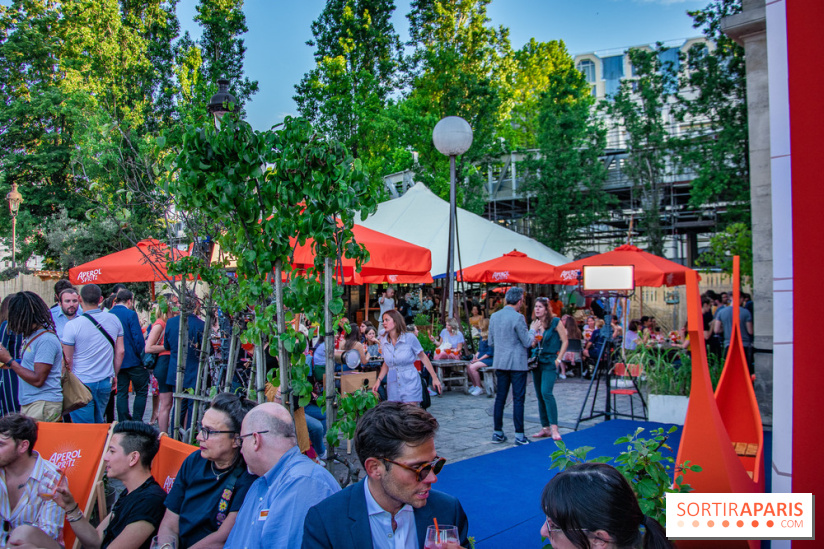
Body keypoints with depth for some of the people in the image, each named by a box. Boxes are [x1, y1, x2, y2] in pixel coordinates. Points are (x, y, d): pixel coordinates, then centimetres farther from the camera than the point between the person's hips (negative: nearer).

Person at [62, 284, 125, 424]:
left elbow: (67, 360, -8)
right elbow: (120, 351, 5)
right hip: (105, 383, 4)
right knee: (99, 424, 18)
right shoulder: (114, 320, 0)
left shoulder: (72, 326, -12)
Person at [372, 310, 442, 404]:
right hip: (393, 385, 4)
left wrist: (434, 378, -1)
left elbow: (423, 357, -2)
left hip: (410, 383, -4)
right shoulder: (383, 340, 3)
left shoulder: (409, 337, -10)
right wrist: (379, 380, 4)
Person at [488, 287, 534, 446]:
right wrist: (532, 332, 7)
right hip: (517, 363, -6)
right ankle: (519, 435, 2)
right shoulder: (518, 318, -15)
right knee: (518, 399, -1)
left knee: (500, 397, 11)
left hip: (500, 363, 6)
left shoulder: (494, 316, 6)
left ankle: (497, 433, 15)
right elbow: (527, 342, -11)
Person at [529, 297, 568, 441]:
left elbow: (565, 341, -4)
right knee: (539, 395, 6)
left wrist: (558, 359, -10)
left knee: (546, 393, -19)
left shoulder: (555, 322, -6)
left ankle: (554, 428, -17)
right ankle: (545, 428, 12)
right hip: (537, 360, 6)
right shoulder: (534, 324, 10)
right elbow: (532, 344, 8)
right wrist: (533, 331, -8)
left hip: (549, 361, -6)